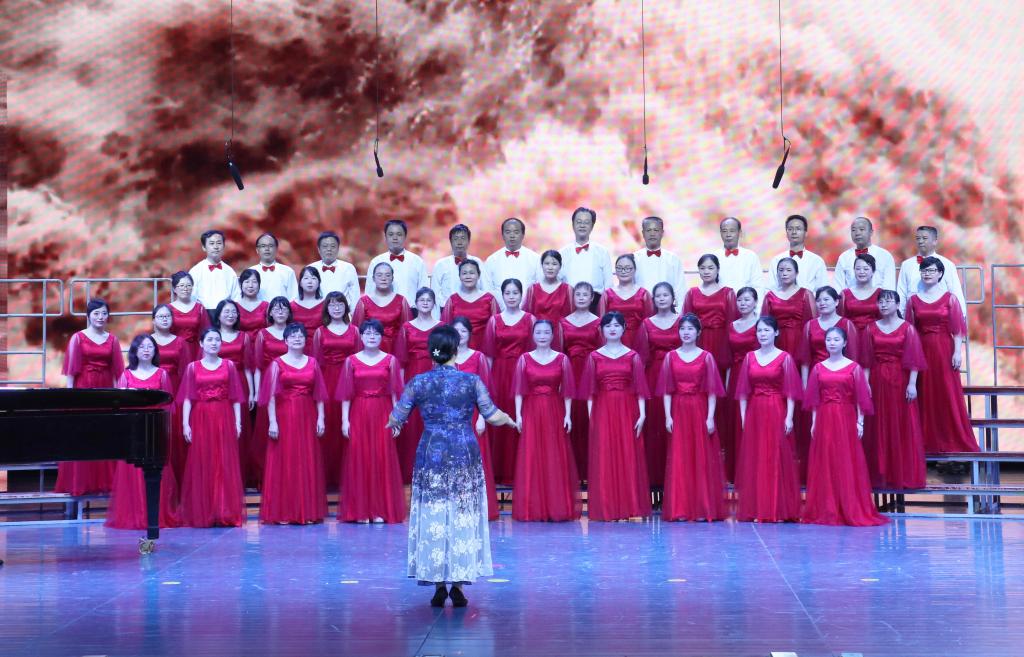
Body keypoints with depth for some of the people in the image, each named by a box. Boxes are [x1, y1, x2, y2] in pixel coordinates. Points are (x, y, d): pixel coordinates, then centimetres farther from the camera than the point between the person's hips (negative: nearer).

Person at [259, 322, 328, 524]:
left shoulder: (312, 363, 9)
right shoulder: (277, 363, 1)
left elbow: (319, 394, 8)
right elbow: (271, 395, -4)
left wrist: (320, 418, 0)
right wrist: (272, 422, -11)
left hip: (307, 418, 3)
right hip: (284, 417, -2)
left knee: (308, 463, 4)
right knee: (284, 463, -1)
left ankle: (308, 511, 11)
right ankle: (283, 513, 4)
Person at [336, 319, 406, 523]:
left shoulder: (390, 360, 5)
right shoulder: (351, 361, 5)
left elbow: (394, 392, 2)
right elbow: (346, 394, 3)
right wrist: (345, 420, -4)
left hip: (382, 414, 0)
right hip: (359, 415, 0)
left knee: (382, 459, -1)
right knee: (359, 459, 1)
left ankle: (380, 510, 6)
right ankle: (360, 511, 7)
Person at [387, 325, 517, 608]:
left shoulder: (418, 382, -2)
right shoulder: (472, 381, -3)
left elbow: (396, 418, 3)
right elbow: (493, 416, -2)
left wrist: (393, 423, 26)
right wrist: (510, 419, 19)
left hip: (431, 455, 0)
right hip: (466, 455, 0)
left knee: (432, 519, 8)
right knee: (463, 518, 7)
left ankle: (438, 586, 8)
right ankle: (458, 585, 7)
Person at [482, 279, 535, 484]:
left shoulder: (530, 319, 4)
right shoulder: (494, 320, 7)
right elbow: (490, 354, 7)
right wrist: (487, 379, 1)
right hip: (499, 374, 1)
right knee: (499, 422, 1)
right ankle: (500, 472, 9)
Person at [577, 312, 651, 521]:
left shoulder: (633, 356, 6)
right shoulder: (594, 357, 7)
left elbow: (640, 388, 2)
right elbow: (589, 390, 6)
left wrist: (642, 414, -6)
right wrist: (590, 415, -1)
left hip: (627, 410, 0)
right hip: (602, 410, 0)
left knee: (629, 457, -1)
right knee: (603, 459, 0)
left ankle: (628, 507, 6)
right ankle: (606, 509, 5)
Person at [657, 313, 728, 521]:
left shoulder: (706, 357, 2)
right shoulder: (670, 357, 6)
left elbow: (712, 391, -1)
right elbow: (666, 390, 3)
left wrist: (710, 417, -9)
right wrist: (667, 416, -6)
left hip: (700, 411, -1)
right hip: (678, 411, 1)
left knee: (702, 458, 0)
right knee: (679, 459, 1)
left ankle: (703, 509, 6)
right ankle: (680, 509, 5)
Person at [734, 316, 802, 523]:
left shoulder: (784, 358, -1)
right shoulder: (750, 357, 8)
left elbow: (791, 391, -4)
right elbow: (743, 391, 8)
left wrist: (789, 416, -11)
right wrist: (743, 416, 2)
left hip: (776, 413, -3)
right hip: (754, 413, 3)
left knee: (777, 459, -3)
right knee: (754, 460, 4)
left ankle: (779, 510, 2)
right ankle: (756, 509, 10)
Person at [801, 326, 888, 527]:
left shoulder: (854, 367, 2)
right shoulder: (819, 368, 9)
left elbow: (860, 398, 1)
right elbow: (814, 399, 9)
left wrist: (860, 422, -4)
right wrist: (813, 422, 4)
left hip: (846, 420, -2)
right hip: (824, 420, 2)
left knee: (848, 464, -2)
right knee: (824, 465, 3)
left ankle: (852, 511, 3)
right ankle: (826, 511, 8)